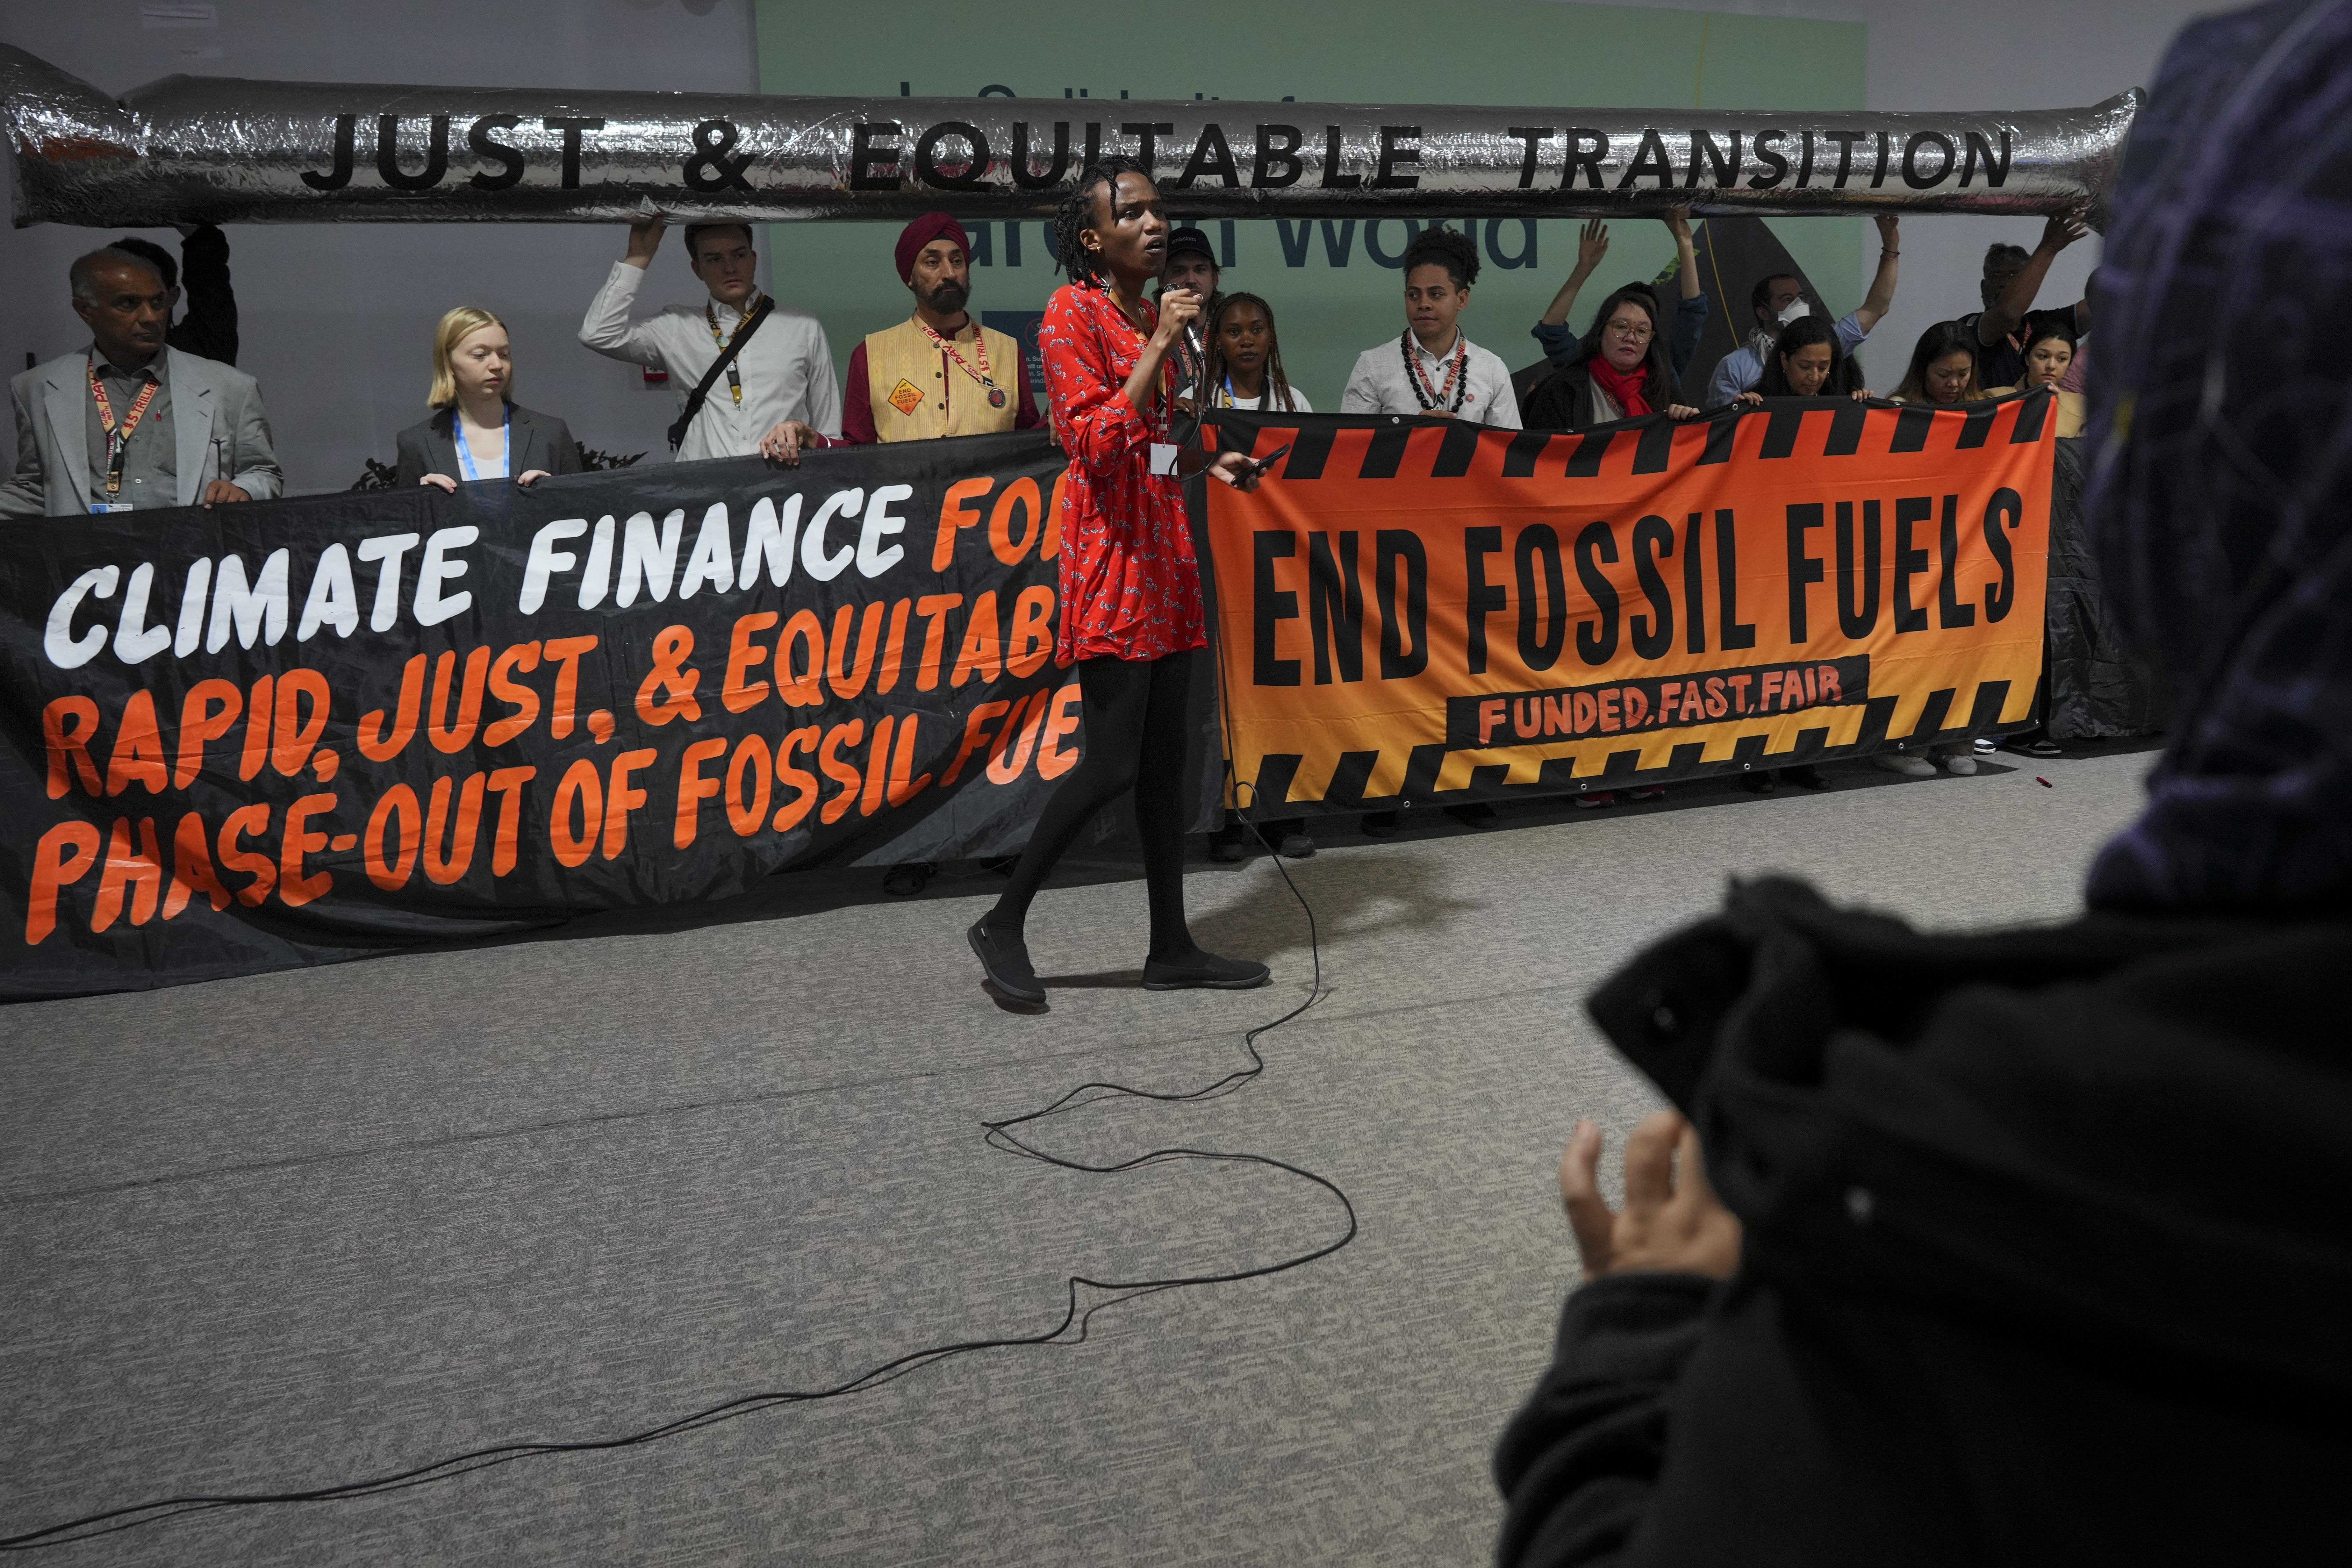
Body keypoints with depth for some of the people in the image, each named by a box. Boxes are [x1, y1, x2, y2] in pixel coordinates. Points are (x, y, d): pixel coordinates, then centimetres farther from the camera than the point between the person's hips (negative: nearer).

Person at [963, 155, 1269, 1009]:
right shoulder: (1073, 312, -8)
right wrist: (1160, 347, -20)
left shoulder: (1153, 313, 18)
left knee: (1166, 760, 8)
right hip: (1111, 550, -8)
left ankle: (1172, 947, 16)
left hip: (1166, 544, 8)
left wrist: (1209, 463, 10)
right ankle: (1003, 922, 6)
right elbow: (1096, 443, -19)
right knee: (1112, 761, -10)